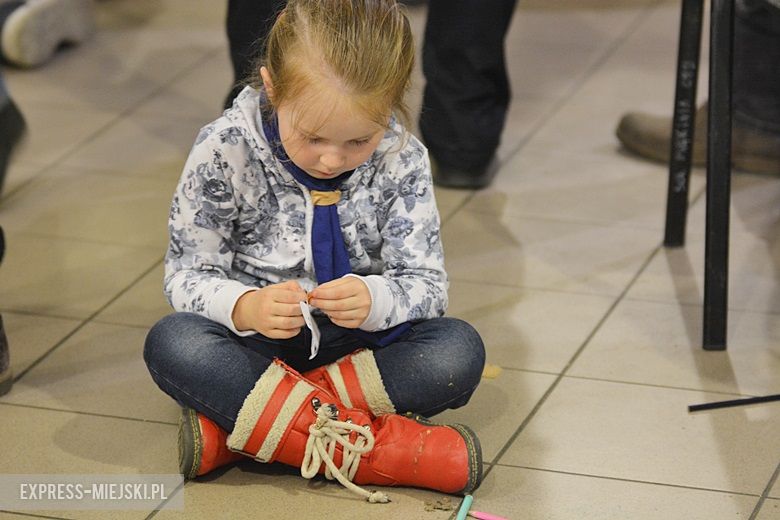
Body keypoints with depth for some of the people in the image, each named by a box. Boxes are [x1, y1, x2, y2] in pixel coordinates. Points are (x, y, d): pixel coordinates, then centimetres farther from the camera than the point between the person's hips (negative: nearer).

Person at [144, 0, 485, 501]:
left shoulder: (402, 160, -11)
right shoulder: (225, 151, -15)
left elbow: (426, 285, -10)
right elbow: (187, 276, -11)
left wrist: (374, 299, -34)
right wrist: (245, 308, -33)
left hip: (360, 342, 1)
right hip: (258, 342, -1)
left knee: (460, 350, -26)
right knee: (172, 343, -32)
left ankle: (240, 423, -30)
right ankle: (370, 448, -36)